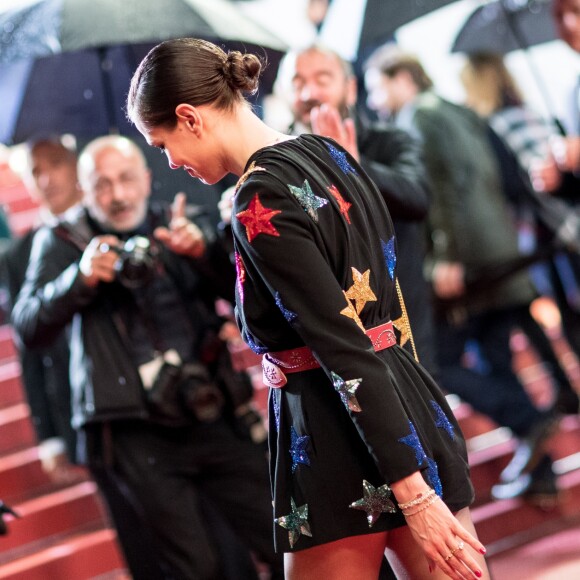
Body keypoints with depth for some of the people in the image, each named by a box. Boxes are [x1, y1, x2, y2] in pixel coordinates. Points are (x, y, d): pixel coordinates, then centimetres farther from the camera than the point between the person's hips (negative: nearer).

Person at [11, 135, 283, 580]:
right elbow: (29, 327, -6)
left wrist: (204, 250, -18)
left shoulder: (176, 229, 13)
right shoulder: (61, 243, 6)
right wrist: (81, 278, -22)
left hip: (210, 420, 3)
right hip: (131, 436, -3)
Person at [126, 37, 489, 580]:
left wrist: (412, 494, -22)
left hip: (339, 437, -8)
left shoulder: (260, 203, -16)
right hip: (412, 410, 8)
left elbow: (345, 351, -21)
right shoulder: (328, 152, 10)